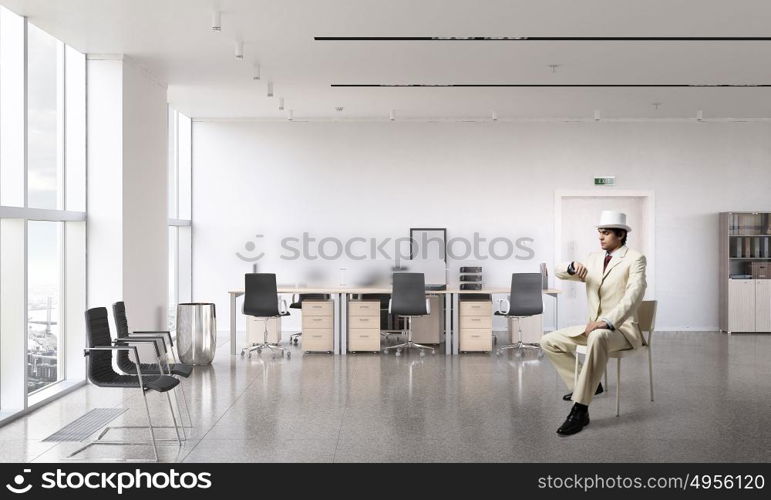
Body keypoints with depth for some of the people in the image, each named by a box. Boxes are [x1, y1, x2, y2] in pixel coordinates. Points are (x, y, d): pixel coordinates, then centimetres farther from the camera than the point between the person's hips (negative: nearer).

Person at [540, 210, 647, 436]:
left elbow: (634, 295, -23)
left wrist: (607, 321, -36)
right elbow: (559, 271, 7)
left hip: (622, 329, -7)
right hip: (594, 327, 8)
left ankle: (580, 410, -40)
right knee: (548, 341, 0)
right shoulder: (594, 258, 12)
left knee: (597, 338, -41)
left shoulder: (635, 259, -8)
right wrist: (574, 266, -18)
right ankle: (587, 383, 15)